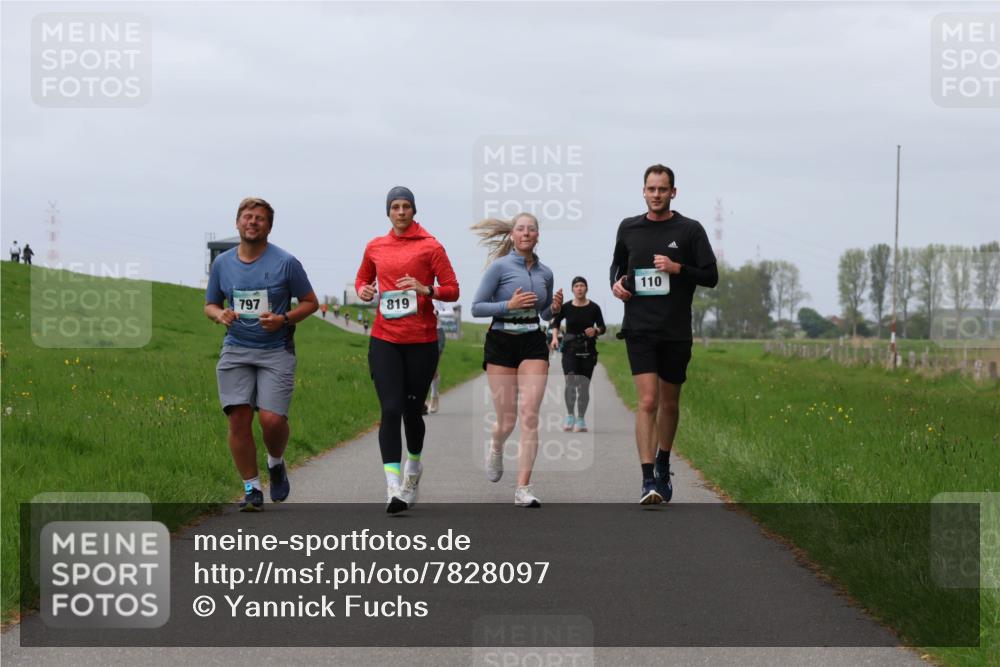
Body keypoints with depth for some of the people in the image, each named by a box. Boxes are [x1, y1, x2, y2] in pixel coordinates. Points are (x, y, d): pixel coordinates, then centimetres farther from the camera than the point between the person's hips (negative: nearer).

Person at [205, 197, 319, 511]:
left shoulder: (286, 263, -2)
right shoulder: (222, 263, 9)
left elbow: (310, 303, 6)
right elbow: (210, 305, 20)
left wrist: (284, 319, -12)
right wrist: (220, 315, -4)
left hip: (276, 352, -3)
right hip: (236, 351, 3)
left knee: (272, 419, -14)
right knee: (238, 418, -8)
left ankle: (276, 463, 20)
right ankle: (251, 489, 5)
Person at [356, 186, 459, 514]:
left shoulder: (431, 247, -1)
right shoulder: (375, 247, 8)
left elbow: (452, 290, -2)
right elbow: (362, 279, 25)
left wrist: (425, 289, -21)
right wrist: (363, 290, 2)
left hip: (421, 341, -1)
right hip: (385, 340, 1)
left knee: (412, 410, 7)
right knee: (391, 410, -12)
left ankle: (414, 465, 38)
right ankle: (394, 488, -16)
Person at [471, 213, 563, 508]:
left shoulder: (545, 273, 10)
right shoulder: (500, 267, -4)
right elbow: (476, 308, -5)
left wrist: (554, 308, 1)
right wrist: (509, 305, -18)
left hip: (533, 344, 3)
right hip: (501, 343, -3)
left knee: (529, 416, -11)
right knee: (507, 419, 2)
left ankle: (523, 489, -11)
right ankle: (495, 448, 40)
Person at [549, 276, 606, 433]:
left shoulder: (594, 308, -2)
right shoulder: (566, 307, -1)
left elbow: (602, 327, 4)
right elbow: (556, 322, 16)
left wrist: (596, 330, -17)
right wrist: (555, 337, 1)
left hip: (588, 350, 0)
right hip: (570, 349, 0)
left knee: (584, 386, 1)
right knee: (570, 382, -16)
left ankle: (581, 419, 15)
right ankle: (570, 415, 2)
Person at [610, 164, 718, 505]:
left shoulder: (690, 230, 1)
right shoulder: (628, 228, 8)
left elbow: (711, 276, 0)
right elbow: (617, 264, 24)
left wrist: (678, 268, -15)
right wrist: (615, 283, 3)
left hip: (676, 332, 0)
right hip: (639, 328, 0)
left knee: (669, 403, 13)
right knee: (647, 401, -13)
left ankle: (663, 467, 35)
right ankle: (648, 481, -17)